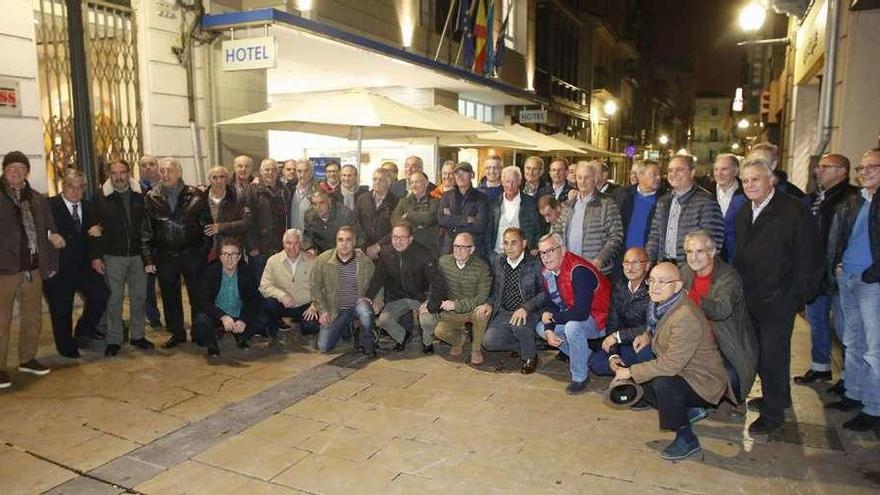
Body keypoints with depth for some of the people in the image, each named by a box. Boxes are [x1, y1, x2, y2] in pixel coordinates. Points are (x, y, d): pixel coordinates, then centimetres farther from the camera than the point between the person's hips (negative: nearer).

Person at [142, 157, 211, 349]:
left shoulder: (195, 196, -1)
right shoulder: (151, 198, 3)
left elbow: (206, 225, 0)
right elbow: (145, 231, 3)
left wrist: (205, 252, -7)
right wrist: (148, 259, -2)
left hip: (192, 254, -2)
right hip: (165, 256, 2)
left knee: (198, 295, 4)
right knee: (170, 297, 10)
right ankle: (177, 333, 24)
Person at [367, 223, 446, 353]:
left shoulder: (423, 255, -18)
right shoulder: (386, 255, -4)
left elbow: (438, 282, -22)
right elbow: (377, 279, 5)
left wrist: (430, 302, -34)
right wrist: (369, 298, -10)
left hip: (421, 297, -4)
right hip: (397, 298, 4)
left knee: (429, 321, -29)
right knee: (383, 320, -18)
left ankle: (427, 341, 8)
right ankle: (402, 337, 15)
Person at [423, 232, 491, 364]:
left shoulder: (481, 267, -18)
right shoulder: (444, 261, -6)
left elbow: (482, 297, -20)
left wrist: (455, 305, -26)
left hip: (473, 309, -2)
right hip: (452, 311, 2)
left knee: (482, 312, -36)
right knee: (439, 331, -24)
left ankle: (476, 349, -9)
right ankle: (459, 338, 14)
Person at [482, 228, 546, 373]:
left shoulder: (535, 264, -11)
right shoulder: (499, 262, 6)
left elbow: (544, 293, -14)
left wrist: (525, 308, -28)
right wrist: (490, 304, -3)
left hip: (528, 313, -5)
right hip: (503, 313, 5)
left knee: (518, 323, -37)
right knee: (488, 342, -14)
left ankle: (530, 356, -6)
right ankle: (521, 345, 14)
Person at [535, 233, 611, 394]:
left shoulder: (578, 270, -30)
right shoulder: (547, 272, -3)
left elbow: (581, 313, -35)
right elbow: (551, 304, 4)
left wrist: (552, 317, -19)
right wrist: (549, 330, -13)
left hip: (599, 317, -9)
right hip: (573, 315, 9)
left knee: (573, 327, -35)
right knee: (541, 328, 2)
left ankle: (580, 377, -13)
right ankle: (584, 355, 11)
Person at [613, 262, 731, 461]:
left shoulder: (686, 317, -32)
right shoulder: (660, 304, -2)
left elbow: (670, 365, -32)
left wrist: (631, 372, -25)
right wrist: (647, 336, 1)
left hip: (703, 381, -10)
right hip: (680, 372, 10)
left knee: (662, 383, -32)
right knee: (637, 380, 6)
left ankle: (687, 439, -9)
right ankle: (690, 411, 21)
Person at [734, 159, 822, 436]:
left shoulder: (794, 212, -12)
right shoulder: (743, 214, 11)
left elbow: (810, 260, -11)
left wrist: (796, 296, -12)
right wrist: (738, 289, 10)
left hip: (778, 302, -6)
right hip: (750, 299, 7)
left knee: (773, 355, 0)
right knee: (759, 353, 15)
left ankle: (773, 413, 15)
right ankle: (779, 397, 36)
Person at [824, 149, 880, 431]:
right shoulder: (850, 203, 13)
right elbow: (835, 237, 20)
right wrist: (835, 264, 8)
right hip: (846, 279, 7)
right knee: (853, 343, 16)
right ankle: (854, 394, 28)